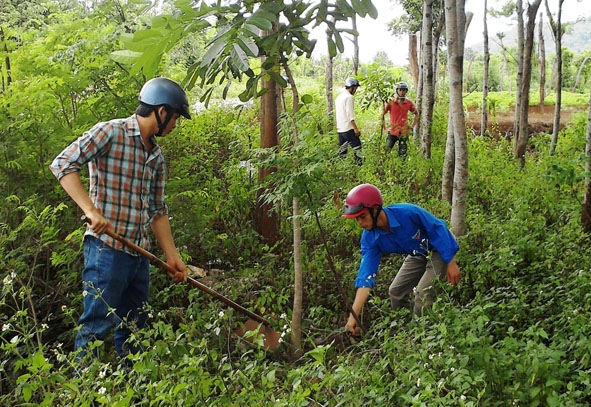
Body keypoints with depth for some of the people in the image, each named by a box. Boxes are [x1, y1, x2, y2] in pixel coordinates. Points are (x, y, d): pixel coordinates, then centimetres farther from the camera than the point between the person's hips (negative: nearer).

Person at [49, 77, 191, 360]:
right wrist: (90, 210, -24)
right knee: (97, 327, -6)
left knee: (134, 329, 14)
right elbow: (63, 164, -14)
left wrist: (172, 256, 14)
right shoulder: (110, 132, -7)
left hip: (139, 253, 8)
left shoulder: (156, 155, 15)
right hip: (106, 249, -8)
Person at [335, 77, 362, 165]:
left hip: (340, 129, 9)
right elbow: (350, 115, -18)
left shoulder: (339, 97, 18)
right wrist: (356, 128, -18)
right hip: (348, 128, -9)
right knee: (357, 148, -6)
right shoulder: (349, 97, -11)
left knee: (342, 151, 10)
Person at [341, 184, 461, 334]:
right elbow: (366, 276, -23)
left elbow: (438, 229, -24)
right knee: (395, 291, 2)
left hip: (440, 250, -6)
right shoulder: (370, 239, -19)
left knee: (423, 293, -20)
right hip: (417, 255, 6)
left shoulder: (407, 212, -36)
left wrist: (451, 263, -21)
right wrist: (353, 317, -31)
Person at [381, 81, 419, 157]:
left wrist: (412, 126, 7)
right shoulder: (391, 102, -5)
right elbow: (382, 114, 5)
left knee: (402, 155, 4)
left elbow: (416, 114, 15)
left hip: (403, 132, 1)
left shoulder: (409, 103, 0)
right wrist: (384, 127, 2)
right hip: (392, 132, -1)